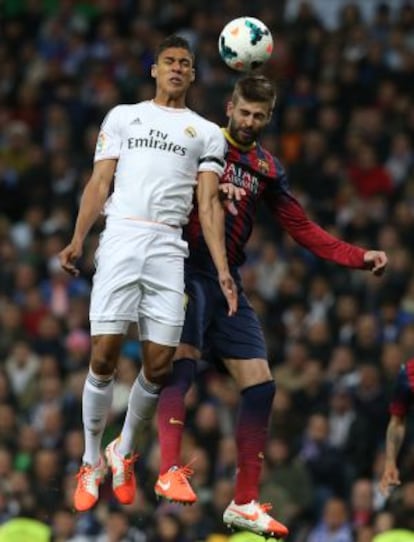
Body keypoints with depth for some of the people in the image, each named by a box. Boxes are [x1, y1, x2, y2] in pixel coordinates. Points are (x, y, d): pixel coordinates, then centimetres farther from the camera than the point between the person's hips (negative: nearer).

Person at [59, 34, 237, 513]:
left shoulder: (207, 133, 17)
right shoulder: (123, 116, 16)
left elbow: (209, 202, 9)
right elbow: (100, 182, 10)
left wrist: (222, 270, -2)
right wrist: (77, 239, -4)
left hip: (169, 245, 1)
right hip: (121, 237, -1)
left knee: (158, 365, -3)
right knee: (104, 356, -9)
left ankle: (123, 452, 19)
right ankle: (91, 461, 5)